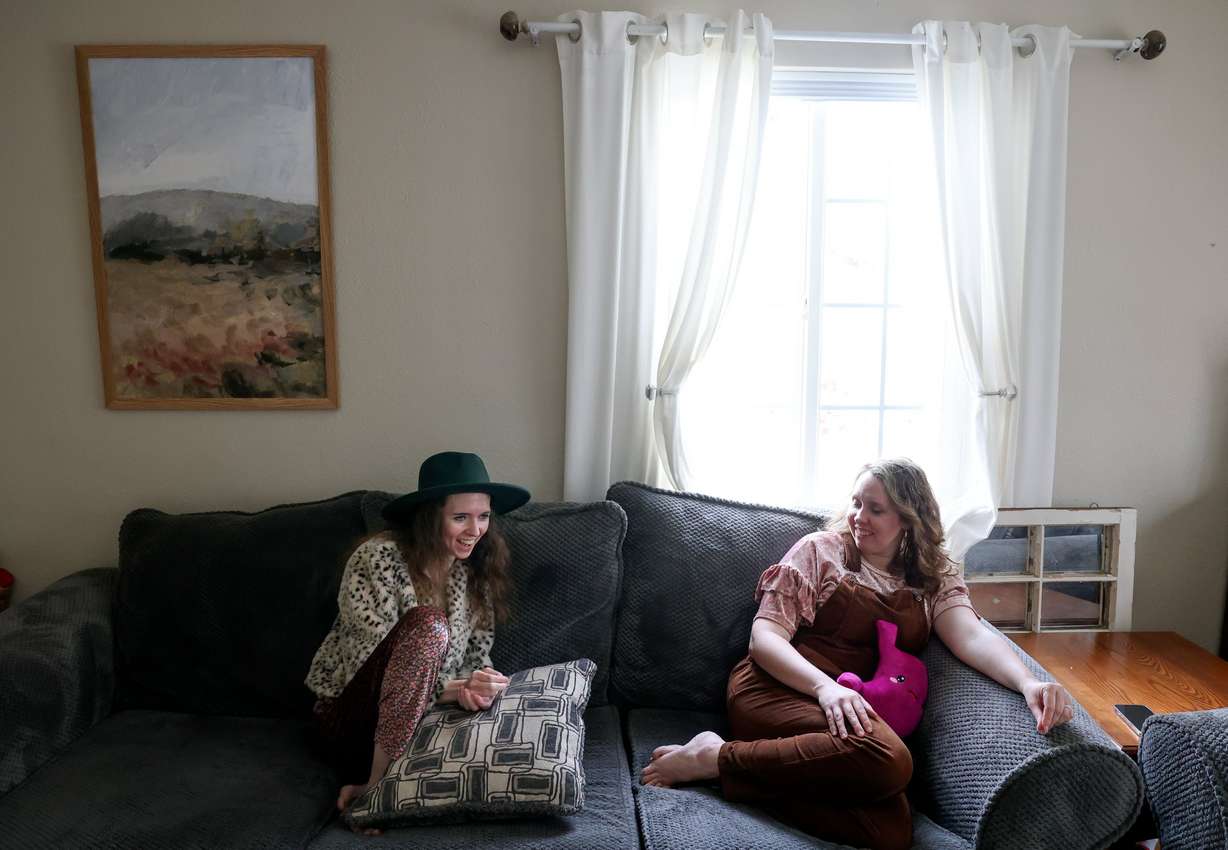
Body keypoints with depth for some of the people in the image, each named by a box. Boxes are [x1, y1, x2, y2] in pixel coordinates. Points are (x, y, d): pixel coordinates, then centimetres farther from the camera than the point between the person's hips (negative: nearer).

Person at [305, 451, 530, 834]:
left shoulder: (475, 570, -1)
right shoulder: (378, 559, -18)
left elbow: (477, 656, 2)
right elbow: (383, 662, -20)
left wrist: (478, 686, -21)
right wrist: (457, 689, -28)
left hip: (418, 719, 5)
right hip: (354, 722, -5)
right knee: (427, 625, -31)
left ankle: (372, 780, -7)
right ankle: (377, 784, -24)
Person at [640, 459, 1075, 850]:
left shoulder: (936, 575, 16)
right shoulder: (821, 549, 5)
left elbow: (970, 637, -2)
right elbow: (764, 636, -2)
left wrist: (1027, 681, -24)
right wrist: (825, 685, -21)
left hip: (855, 707, 4)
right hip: (776, 688, -4)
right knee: (888, 759, -35)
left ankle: (722, 765, -17)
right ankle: (716, 755, -20)